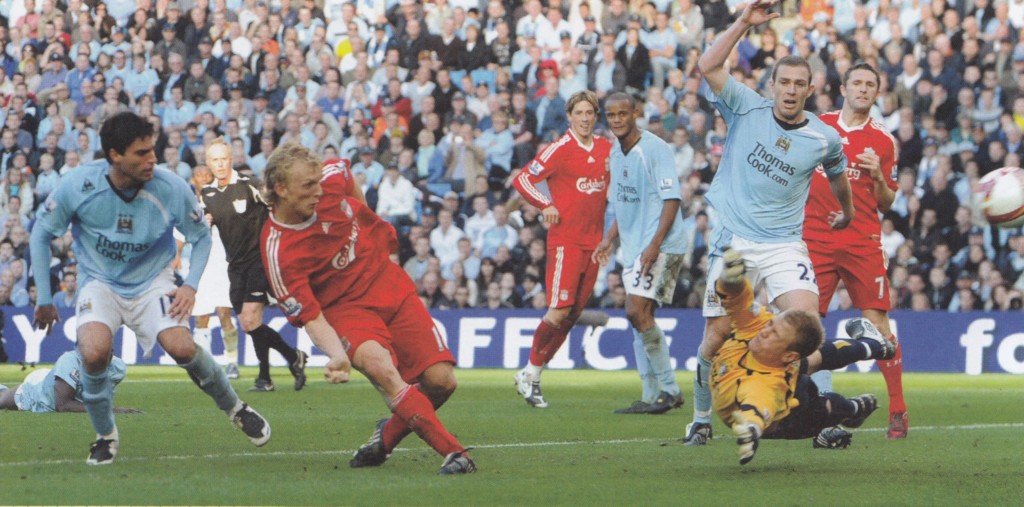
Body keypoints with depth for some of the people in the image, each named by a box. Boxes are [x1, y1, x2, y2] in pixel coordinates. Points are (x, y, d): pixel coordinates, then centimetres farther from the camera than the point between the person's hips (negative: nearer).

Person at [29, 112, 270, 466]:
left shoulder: (171, 189, -18)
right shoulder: (77, 187, -20)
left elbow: (201, 237, 2)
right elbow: (42, 233, -2)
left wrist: (191, 286, -14)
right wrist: (44, 299, -1)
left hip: (152, 282, 0)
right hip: (100, 283, 0)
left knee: (181, 346, -25)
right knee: (94, 351, -29)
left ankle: (235, 408, 4)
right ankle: (105, 435, -2)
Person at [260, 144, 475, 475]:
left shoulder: (332, 181, -11)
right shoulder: (278, 254, -23)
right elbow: (310, 317, -21)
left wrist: (378, 226, 28)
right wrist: (337, 355, -39)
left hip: (392, 288, 5)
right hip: (346, 308, -5)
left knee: (440, 380, -9)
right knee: (378, 365, -36)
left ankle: (388, 436, 21)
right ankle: (453, 453, -34)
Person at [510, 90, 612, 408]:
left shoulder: (606, 148, 9)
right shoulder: (561, 149, -8)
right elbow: (522, 179, -6)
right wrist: (545, 205, -16)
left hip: (594, 239, 6)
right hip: (565, 238, -6)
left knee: (574, 313, 5)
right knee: (559, 311, -13)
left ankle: (534, 374, 14)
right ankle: (529, 373, 2)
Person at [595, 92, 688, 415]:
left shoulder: (655, 149, -12)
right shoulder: (615, 153, 14)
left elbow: (671, 199, -16)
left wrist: (655, 244, -22)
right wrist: (609, 239, 17)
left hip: (661, 246, -9)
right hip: (633, 248, 9)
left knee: (637, 311, -18)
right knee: (640, 318, 7)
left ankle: (669, 389, -11)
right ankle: (651, 396, 12)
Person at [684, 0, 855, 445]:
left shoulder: (823, 138, 1)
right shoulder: (746, 109, -2)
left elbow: (837, 174, 23)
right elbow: (708, 66, -13)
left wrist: (847, 212, 37)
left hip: (784, 245, 0)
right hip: (733, 239, 0)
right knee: (717, 334, -1)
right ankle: (702, 418, 18)